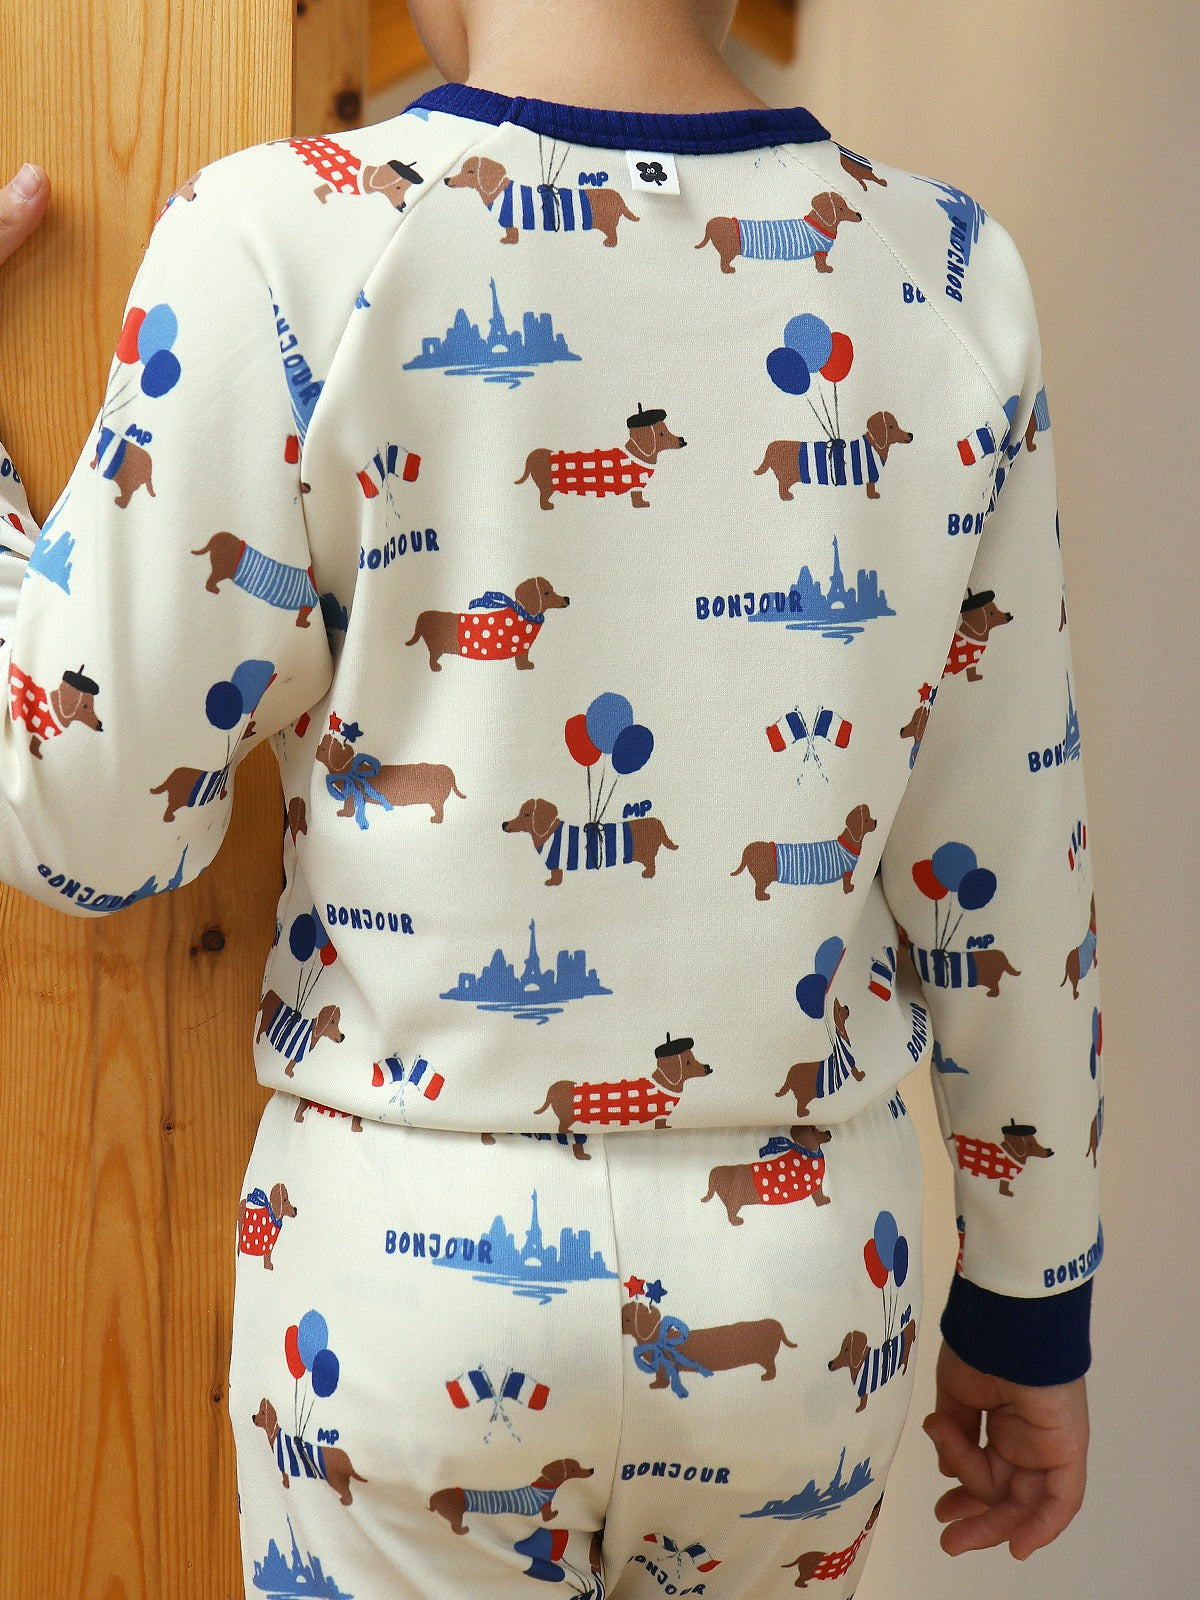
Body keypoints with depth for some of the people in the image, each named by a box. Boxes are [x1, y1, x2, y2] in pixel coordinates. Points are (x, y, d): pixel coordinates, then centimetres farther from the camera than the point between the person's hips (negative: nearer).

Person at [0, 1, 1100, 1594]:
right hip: (807, 1282, 3)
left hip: (412, 1257, -2)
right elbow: (1004, 867, -2)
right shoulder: (950, 271, -5)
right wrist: (1033, 1304, 11)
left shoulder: (285, 241, -15)